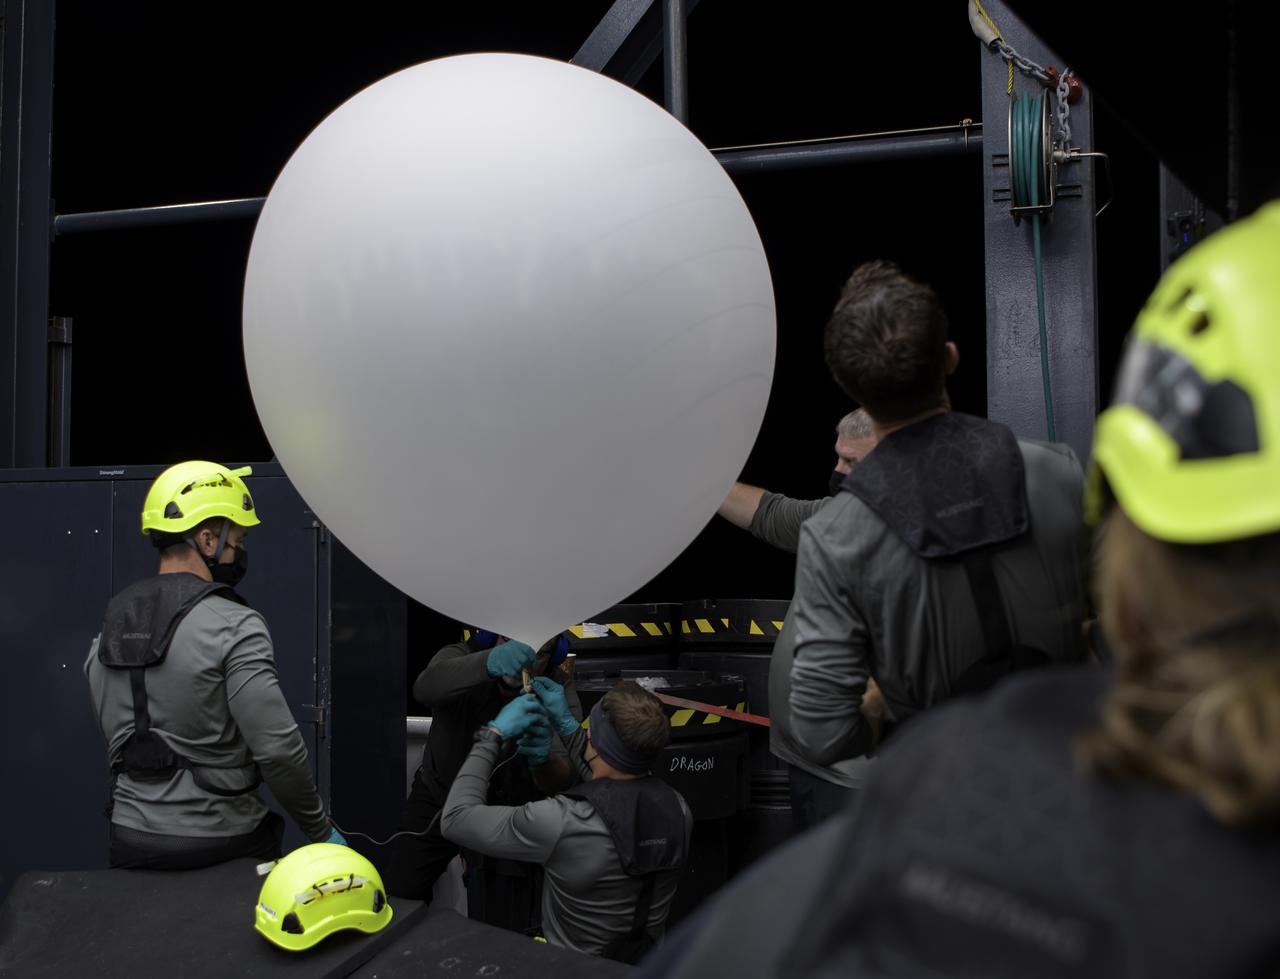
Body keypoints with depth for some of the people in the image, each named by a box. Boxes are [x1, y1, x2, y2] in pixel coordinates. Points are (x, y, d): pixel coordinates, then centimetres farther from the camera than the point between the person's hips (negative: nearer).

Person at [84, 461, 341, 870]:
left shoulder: (110, 626, 7)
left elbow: (115, 736, 12)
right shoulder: (234, 626, -15)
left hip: (130, 841, 6)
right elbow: (279, 748, -19)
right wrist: (321, 831, -8)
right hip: (220, 843, -6)